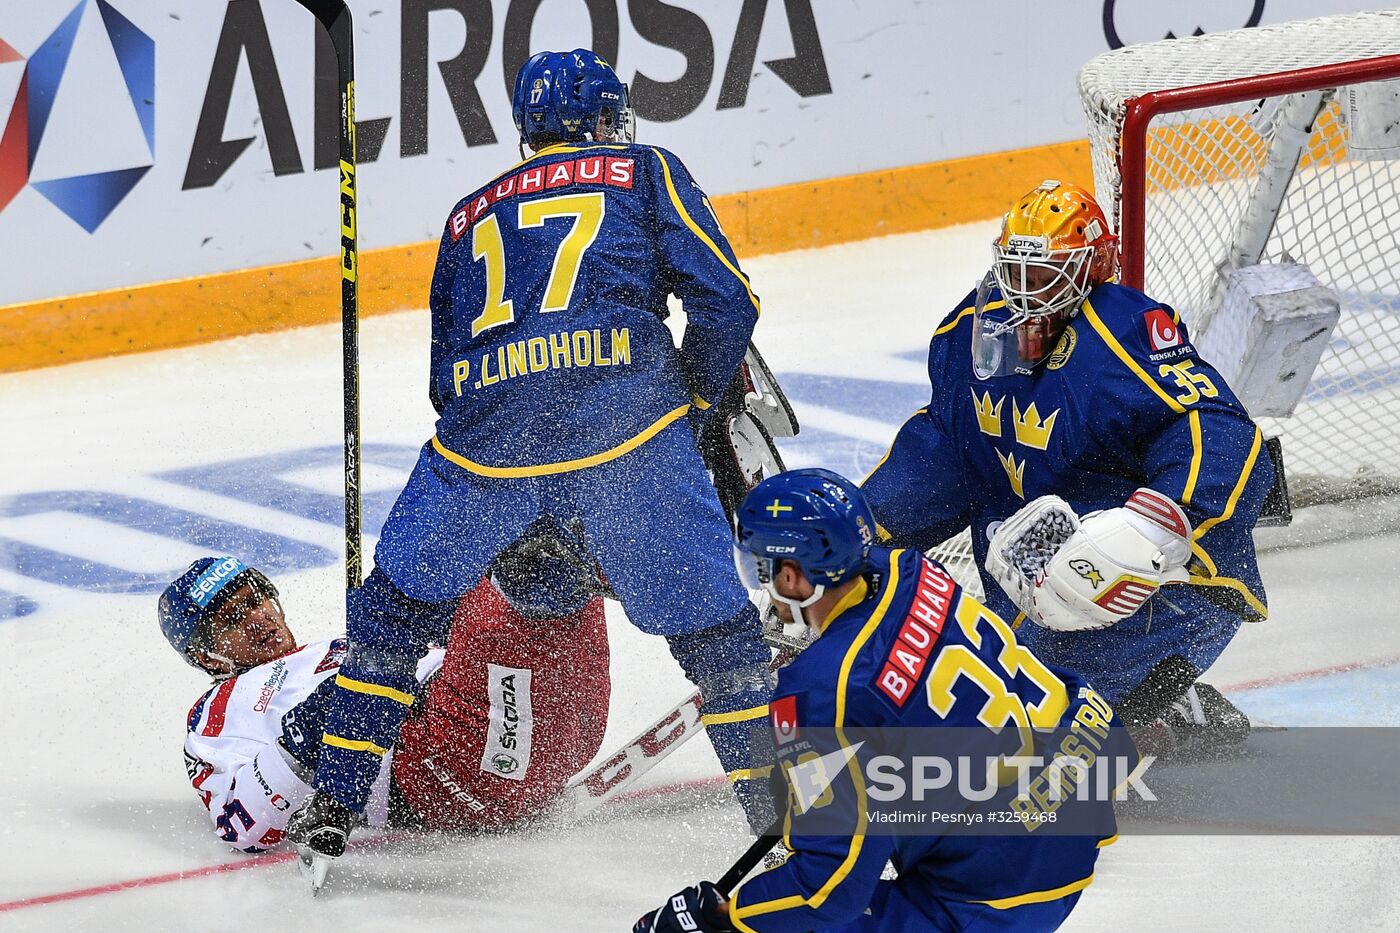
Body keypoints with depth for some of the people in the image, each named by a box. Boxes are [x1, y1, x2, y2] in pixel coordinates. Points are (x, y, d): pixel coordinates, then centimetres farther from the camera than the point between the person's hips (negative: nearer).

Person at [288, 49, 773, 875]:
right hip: (629, 427, -2)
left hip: (486, 435, 2)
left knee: (394, 603, 20)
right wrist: (694, 404, 22)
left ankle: (336, 804, 18)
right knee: (711, 618, 10)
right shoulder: (646, 175, 18)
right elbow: (726, 302, 6)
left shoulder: (472, 216, 28)